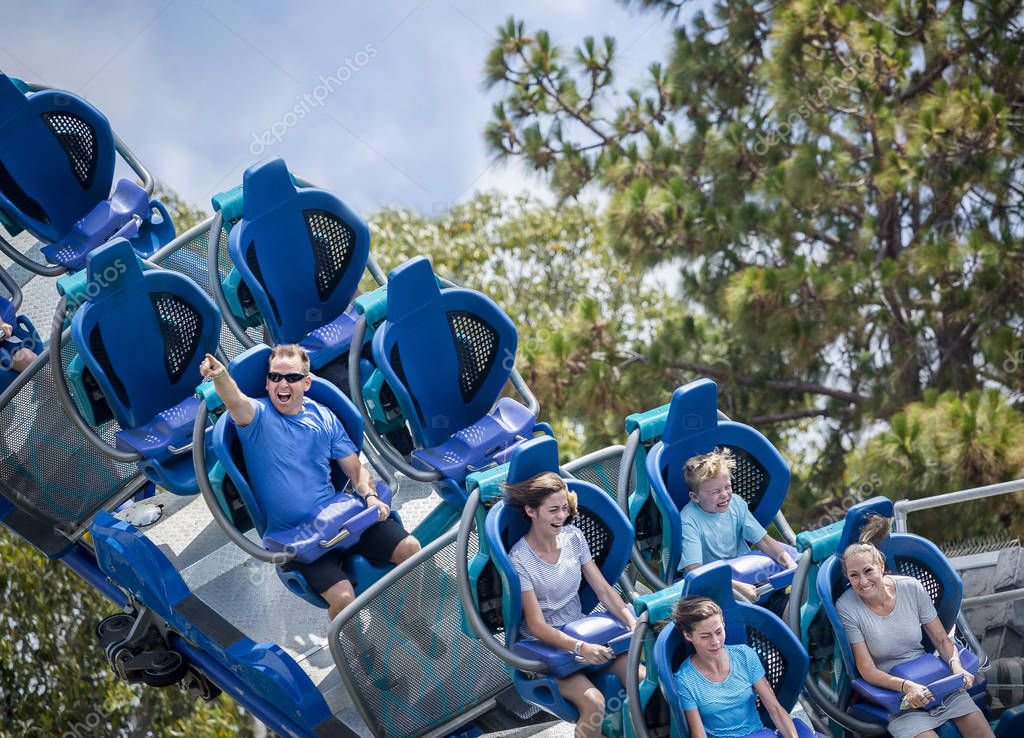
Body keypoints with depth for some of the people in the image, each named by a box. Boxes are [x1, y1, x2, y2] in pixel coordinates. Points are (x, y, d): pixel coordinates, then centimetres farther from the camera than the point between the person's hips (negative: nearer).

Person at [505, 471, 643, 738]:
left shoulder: (573, 537, 0)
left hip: (581, 629, 6)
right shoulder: (520, 559, -16)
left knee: (642, 680, -16)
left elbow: (604, 589, 4)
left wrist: (632, 622, -14)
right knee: (593, 702, -28)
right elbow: (537, 626, -18)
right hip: (545, 645, -5)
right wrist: (580, 648, -32)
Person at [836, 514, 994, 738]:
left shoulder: (911, 588, -3)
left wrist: (956, 665, -15)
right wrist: (906, 686, -25)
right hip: (889, 686, -3)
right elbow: (867, 670, -10)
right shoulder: (847, 608, -11)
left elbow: (941, 639, 6)